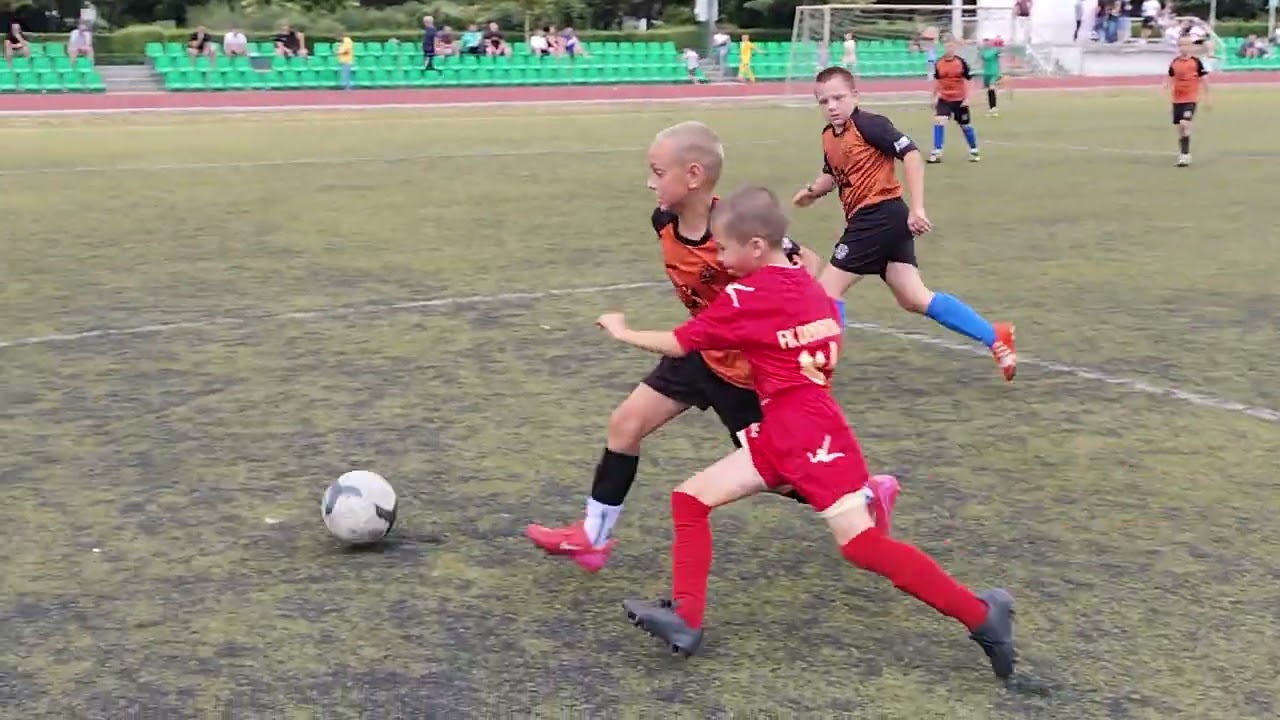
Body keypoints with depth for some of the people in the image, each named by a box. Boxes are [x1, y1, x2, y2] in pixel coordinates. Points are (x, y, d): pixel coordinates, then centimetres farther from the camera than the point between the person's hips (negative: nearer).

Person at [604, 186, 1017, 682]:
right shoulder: (809, 288, 12)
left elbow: (678, 344, -2)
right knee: (690, 498, 5)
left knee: (861, 542, -11)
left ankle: (981, 615, -3)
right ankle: (685, 619, 0)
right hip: (782, 434, 10)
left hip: (807, 434, -10)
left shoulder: (744, 297, -10)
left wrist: (622, 331, 14)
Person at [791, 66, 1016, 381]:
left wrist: (917, 208, -23)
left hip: (880, 216, -9)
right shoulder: (829, 137, 14)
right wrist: (813, 190, 10)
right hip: (869, 221, 9)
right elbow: (832, 174, 31)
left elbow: (911, 155, -18)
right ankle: (995, 337, 12)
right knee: (915, 299, 8)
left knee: (828, 286, -5)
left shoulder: (868, 124, -12)